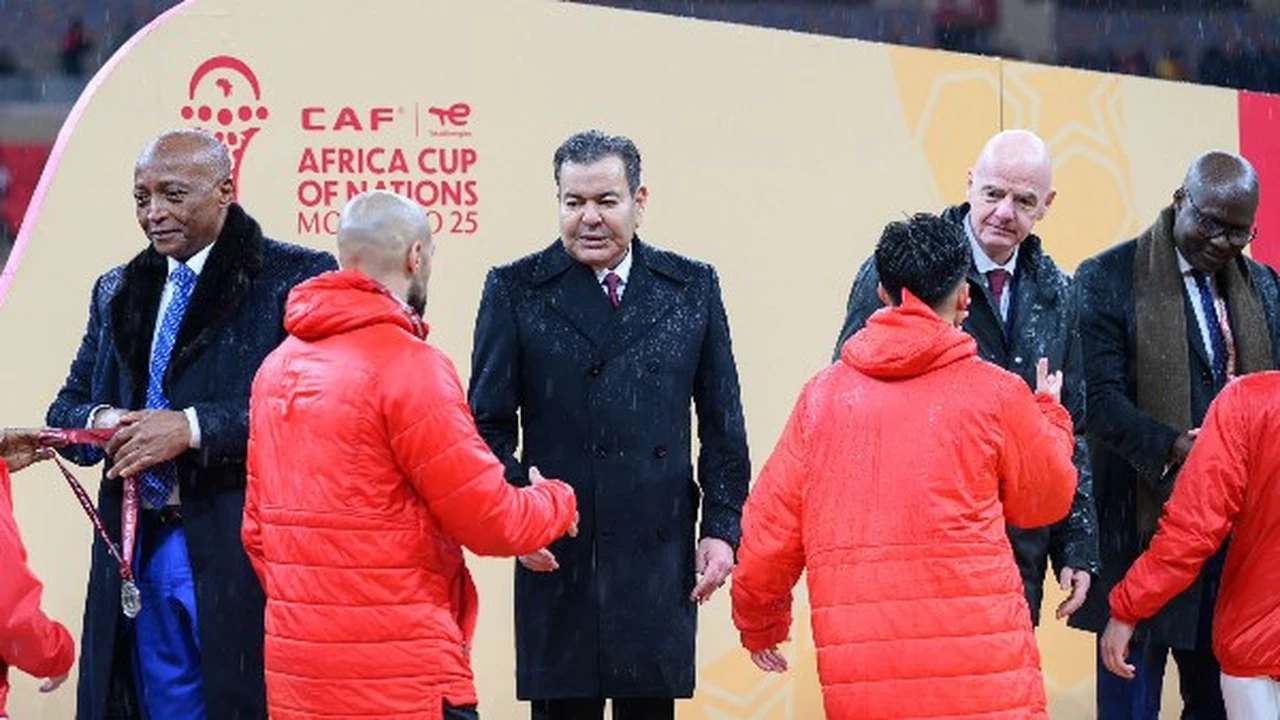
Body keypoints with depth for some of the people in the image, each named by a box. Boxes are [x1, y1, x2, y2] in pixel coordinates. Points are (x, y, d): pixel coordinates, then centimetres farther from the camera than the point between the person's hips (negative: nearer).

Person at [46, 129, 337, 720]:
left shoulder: (297, 277, -3)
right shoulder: (117, 291, 18)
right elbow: (67, 406, 19)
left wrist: (192, 427, -19)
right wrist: (101, 423, -6)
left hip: (245, 556, -6)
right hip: (137, 554, 6)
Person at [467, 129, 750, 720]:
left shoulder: (692, 287, 9)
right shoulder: (516, 290, 3)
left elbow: (722, 426, 12)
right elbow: (488, 425, 1)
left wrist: (722, 527, 4)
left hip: (662, 560, 2)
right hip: (557, 560, -2)